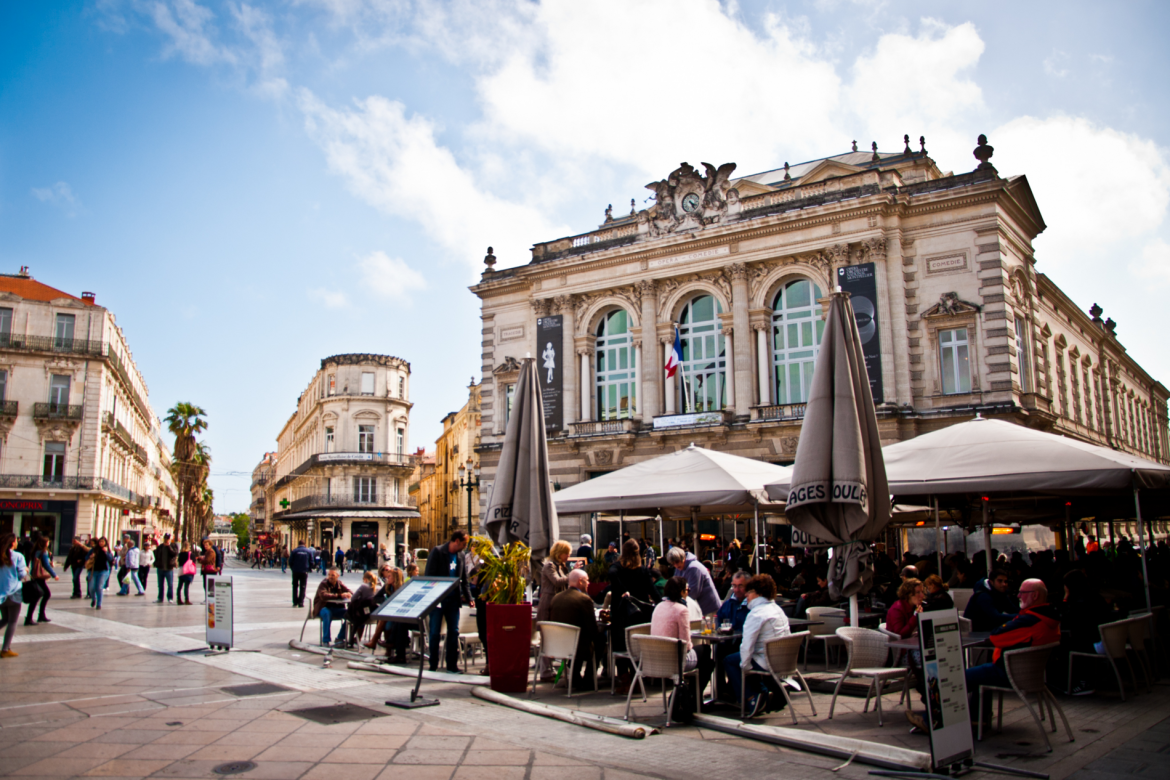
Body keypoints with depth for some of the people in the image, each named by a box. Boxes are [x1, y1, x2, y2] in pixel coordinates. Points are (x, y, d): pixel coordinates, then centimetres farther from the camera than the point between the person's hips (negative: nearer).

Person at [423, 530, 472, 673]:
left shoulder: (461, 556, 9)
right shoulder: (437, 552, -7)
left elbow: (464, 579, 14)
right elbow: (429, 575, -11)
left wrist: (468, 597, 4)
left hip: (453, 599, 5)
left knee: (454, 632, 5)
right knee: (434, 632, 0)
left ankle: (452, 665, 12)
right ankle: (433, 665, 10)